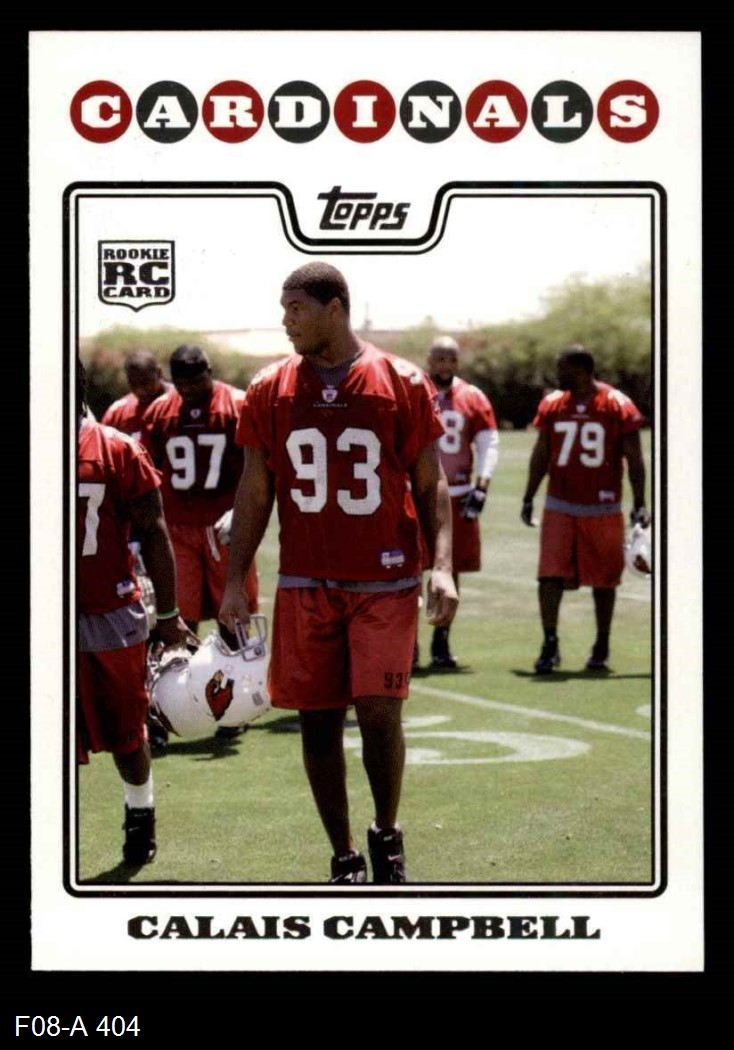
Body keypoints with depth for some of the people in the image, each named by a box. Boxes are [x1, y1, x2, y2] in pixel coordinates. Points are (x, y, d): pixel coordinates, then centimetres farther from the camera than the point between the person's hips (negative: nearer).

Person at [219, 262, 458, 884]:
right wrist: (235, 581, 5)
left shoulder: (402, 384, -1)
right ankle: (345, 859, 15)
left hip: (385, 582, -2)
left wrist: (442, 566, -9)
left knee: (380, 712, -10)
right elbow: (254, 494, 10)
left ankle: (387, 835, 15)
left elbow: (430, 485, 3)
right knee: (317, 721, 3)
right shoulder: (271, 390, 5)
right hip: (305, 585, 3)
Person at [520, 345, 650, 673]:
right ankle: (550, 644, -4)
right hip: (560, 507, 2)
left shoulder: (617, 406, -6)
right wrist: (528, 499, 12)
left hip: (603, 509, -2)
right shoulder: (552, 404, 4)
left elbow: (633, 459, -2)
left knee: (604, 579, 8)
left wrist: (639, 504, -6)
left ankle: (602, 647, 22)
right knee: (550, 575, -10)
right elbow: (541, 455, 13)